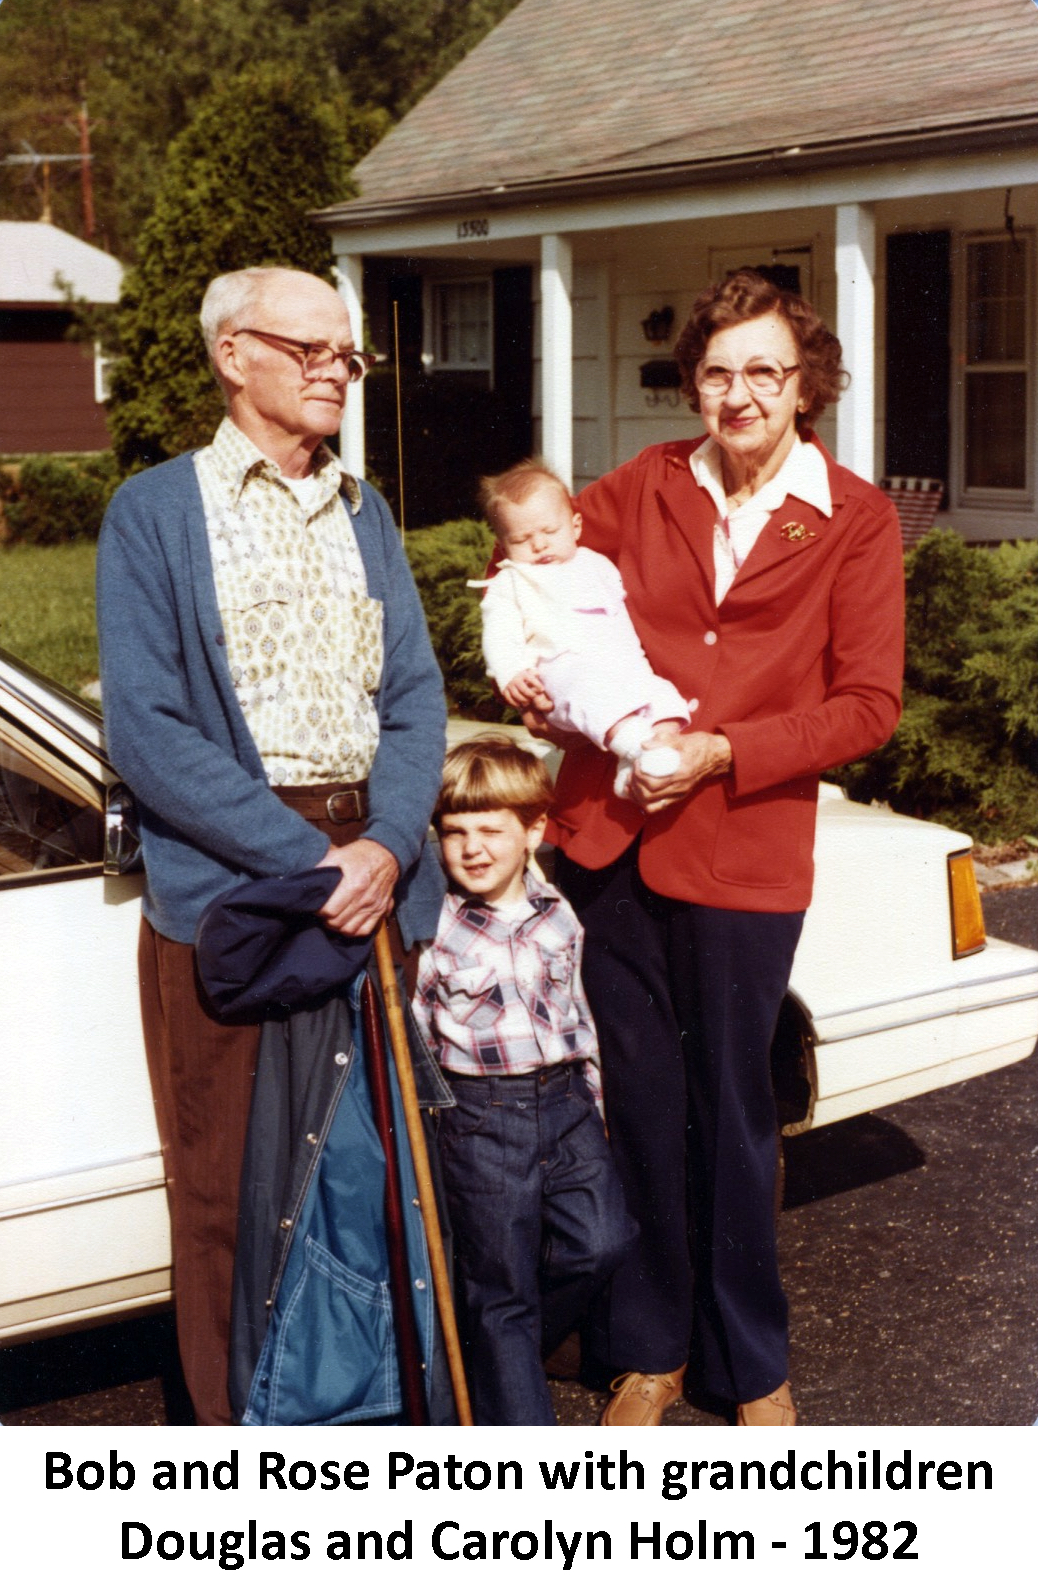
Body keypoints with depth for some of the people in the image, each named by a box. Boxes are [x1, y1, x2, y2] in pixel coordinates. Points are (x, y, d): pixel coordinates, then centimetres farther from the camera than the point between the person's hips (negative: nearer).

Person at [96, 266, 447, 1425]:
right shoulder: (156, 511, -2)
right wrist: (302, 861, -17)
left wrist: (388, 847, -10)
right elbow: (143, 729, -11)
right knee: (233, 1186, 4)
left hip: (373, 876, 5)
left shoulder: (363, 513, 14)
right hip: (222, 887, -4)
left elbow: (415, 696, 8)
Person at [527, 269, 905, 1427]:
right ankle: (650, 1351, 27)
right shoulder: (649, 487, 7)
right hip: (609, 839, 2)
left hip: (743, 855, -2)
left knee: (731, 1111, 9)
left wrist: (723, 752, -13)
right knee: (640, 1104, 10)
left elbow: (869, 704, -4)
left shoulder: (856, 518, -1)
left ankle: (751, 1365, 28)